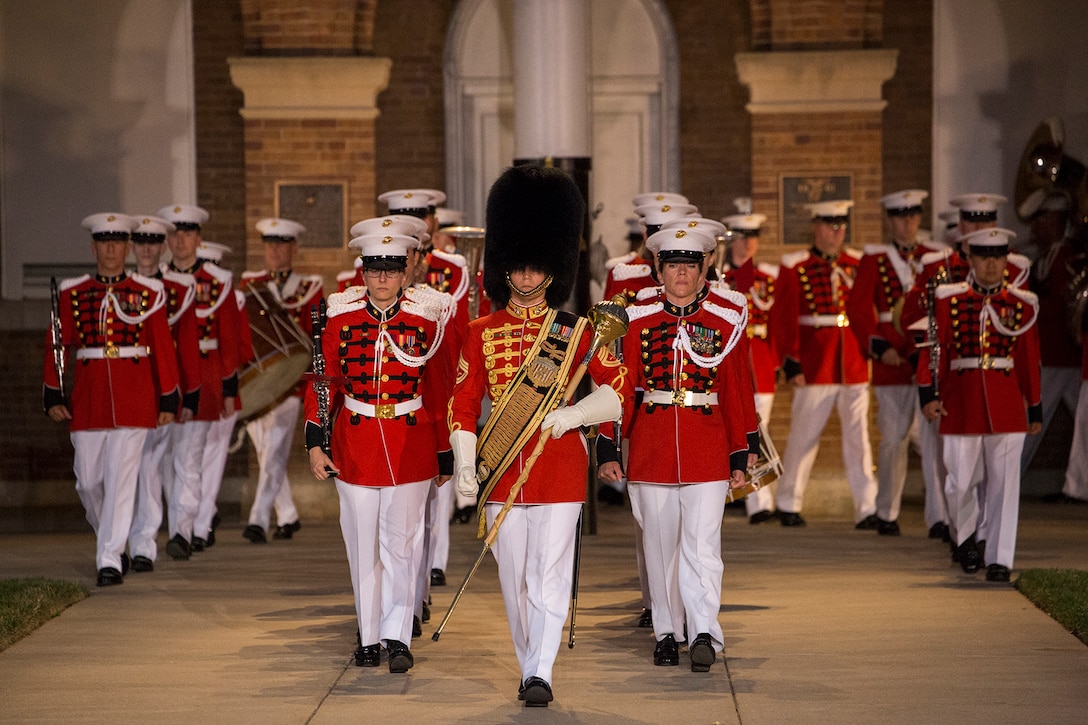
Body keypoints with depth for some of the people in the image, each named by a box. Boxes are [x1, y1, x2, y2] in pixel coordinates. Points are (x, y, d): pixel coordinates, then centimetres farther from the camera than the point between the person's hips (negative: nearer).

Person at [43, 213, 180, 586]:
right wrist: (53, 396, -3)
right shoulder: (72, 293, 6)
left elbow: (163, 348, 3)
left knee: (121, 479, -8)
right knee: (88, 482, 5)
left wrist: (169, 400, 1)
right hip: (88, 399, 2)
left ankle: (110, 560, -6)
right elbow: (57, 346, 4)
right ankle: (109, 538, 31)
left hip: (134, 398, -2)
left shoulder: (148, 292, 3)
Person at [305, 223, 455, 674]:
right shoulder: (341, 319, 1)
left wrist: (445, 455, 6)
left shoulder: (426, 322, 0)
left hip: (411, 446, -1)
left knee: (400, 543, -2)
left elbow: (440, 390, 5)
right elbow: (323, 383, 4)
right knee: (363, 545, 7)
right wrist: (315, 444, -2)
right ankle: (370, 637, 15)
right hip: (354, 447, 1)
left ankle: (398, 637, 2)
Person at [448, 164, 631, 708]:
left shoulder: (576, 331, 3)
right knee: (514, 580, 8)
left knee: (549, 576, -8)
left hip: (559, 465, -2)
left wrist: (569, 416, -13)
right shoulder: (481, 333, 6)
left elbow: (617, 392, 2)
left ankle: (541, 674, -10)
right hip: (501, 467, 2)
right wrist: (465, 465, -7)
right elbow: (462, 404, 5)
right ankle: (529, 666, 21)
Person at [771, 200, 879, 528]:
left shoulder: (856, 264, 9)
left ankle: (867, 509, 1)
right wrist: (791, 362, -10)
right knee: (804, 436, 5)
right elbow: (783, 319, -4)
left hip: (854, 365, 3)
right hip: (815, 367, -3)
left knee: (858, 438, 0)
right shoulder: (795, 267, -1)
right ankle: (788, 504, 19)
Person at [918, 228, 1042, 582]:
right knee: (961, 482, 3)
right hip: (961, 404, -1)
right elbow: (932, 349, -1)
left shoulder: (1022, 304, 6)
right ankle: (965, 536, 31)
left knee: (1004, 483, -2)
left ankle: (999, 559, 4)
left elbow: (1030, 360, 9)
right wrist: (928, 394, -11)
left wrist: (1035, 410, 11)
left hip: (1006, 405, 1)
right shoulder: (948, 299, 2)